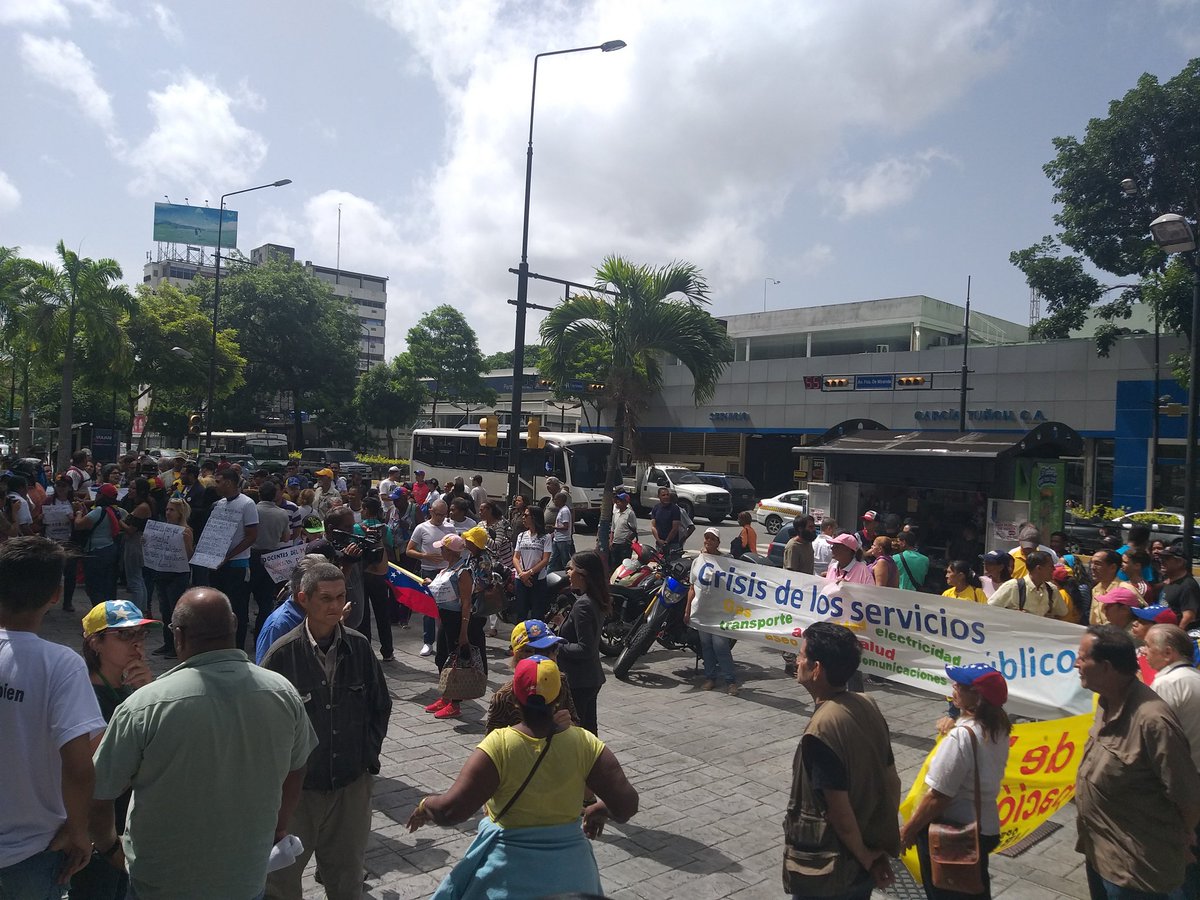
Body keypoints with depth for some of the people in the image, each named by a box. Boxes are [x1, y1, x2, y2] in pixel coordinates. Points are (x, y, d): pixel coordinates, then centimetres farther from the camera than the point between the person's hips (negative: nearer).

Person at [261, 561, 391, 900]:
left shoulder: (359, 646, -4)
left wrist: (369, 756, 3)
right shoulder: (283, 653, -14)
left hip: (352, 785, 2)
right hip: (297, 786, -2)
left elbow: (381, 706, 8)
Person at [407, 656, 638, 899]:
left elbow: (451, 811, -22)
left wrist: (425, 804, -1)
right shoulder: (585, 744, -13)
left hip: (509, 874, -3)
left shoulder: (498, 746, -20)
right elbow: (627, 805, -12)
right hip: (569, 870, 3)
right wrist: (600, 809, 9)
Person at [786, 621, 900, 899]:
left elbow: (840, 815, -23)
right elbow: (892, 784, 3)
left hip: (827, 873, -7)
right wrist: (883, 848, 10)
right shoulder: (867, 705, -5)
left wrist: (865, 857, -7)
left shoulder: (821, 732, -28)